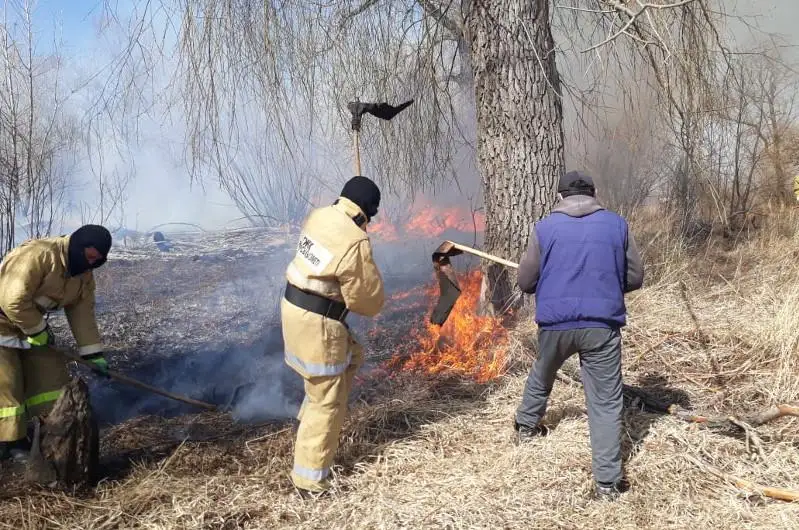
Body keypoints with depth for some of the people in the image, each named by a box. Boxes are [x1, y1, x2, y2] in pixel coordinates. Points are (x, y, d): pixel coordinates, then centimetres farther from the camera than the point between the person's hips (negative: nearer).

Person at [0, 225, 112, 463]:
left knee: (50, 371, 6)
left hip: (31, 324, 9)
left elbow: (83, 314, 0)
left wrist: (93, 354, -4)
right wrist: (38, 331, -22)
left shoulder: (84, 275, -3)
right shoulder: (38, 255, -31)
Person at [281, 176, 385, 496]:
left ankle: (310, 419, 33)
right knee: (327, 401, 4)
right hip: (317, 322, -8)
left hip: (293, 307, 8)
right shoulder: (355, 243, -22)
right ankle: (310, 481, 12)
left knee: (352, 357, 28)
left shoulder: (319, 216, 0)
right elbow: (369, 300, -12)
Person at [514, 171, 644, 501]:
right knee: (606, 402, 4)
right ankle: (607, 481, 1)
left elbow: (525, 282, 3)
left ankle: (526, 425, 51)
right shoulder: (616, 225, 3)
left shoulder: (545, 227, 1)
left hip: (555, 323, 1)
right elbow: (635, 278, 8)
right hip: (602, 325, -1)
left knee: (542, 375, 29)